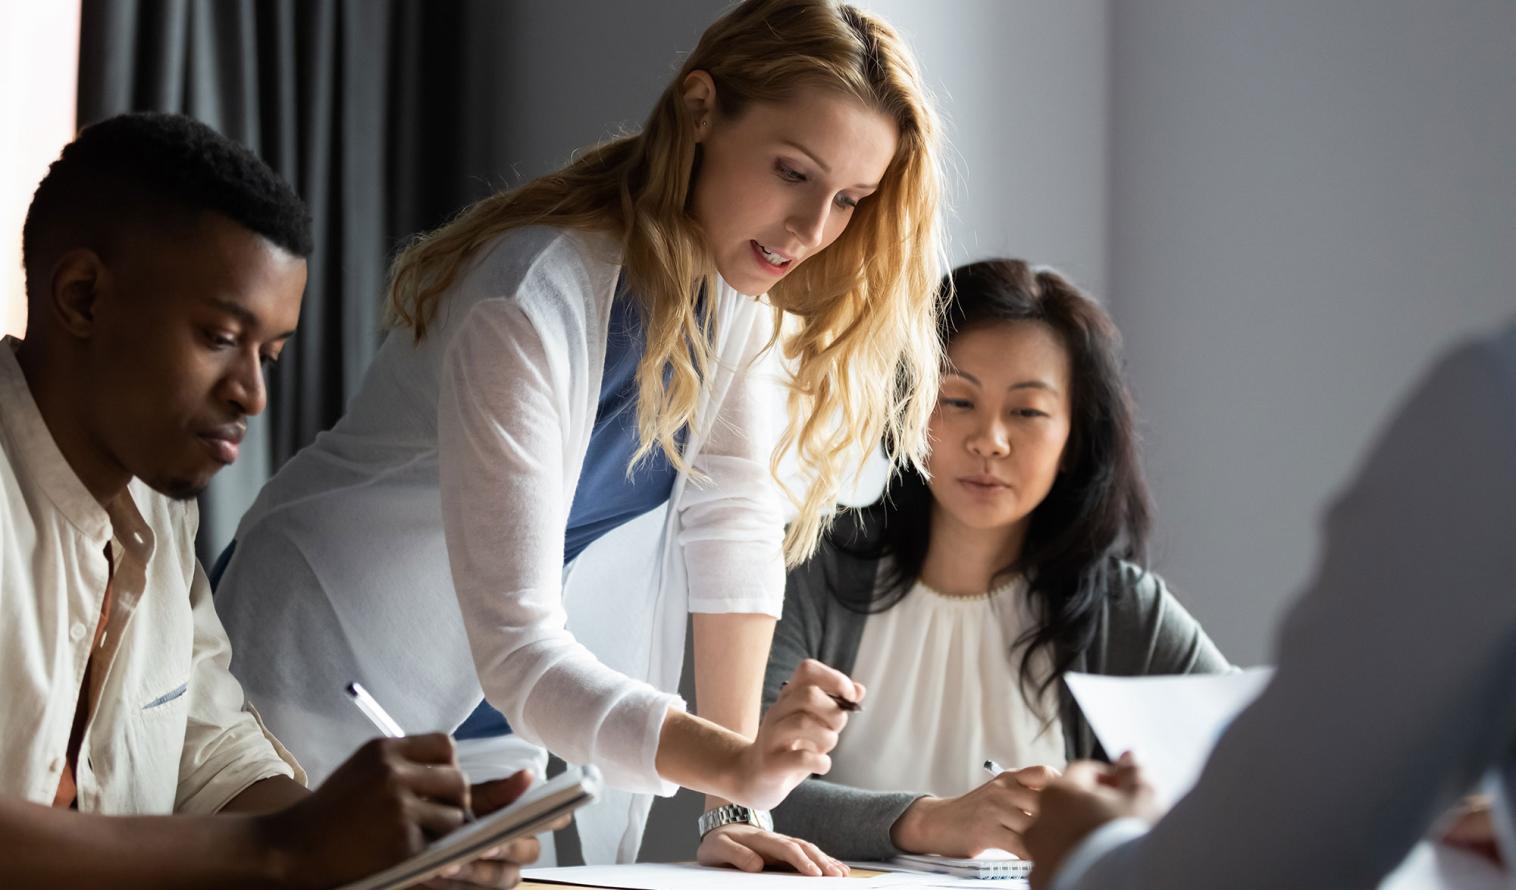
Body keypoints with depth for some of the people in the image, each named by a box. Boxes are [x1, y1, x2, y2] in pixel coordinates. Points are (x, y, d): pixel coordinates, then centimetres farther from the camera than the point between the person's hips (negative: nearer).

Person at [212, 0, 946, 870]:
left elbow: (732, 526, -9)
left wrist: (738, 807, -14)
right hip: (340, 690, -6)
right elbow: (515, 648, -34)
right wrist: (731, 765, -47)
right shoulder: (533, 304, -30)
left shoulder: (747, 281, -9)